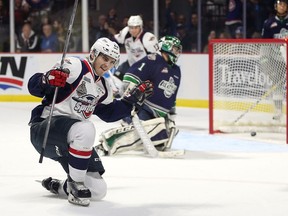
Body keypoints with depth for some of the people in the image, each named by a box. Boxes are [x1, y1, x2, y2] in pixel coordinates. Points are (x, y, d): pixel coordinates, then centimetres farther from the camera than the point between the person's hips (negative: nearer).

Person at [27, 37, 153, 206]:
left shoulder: (102, 88, 16)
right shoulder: (75, 67, -12)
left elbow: (109, 113, 24)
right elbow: (33, 86, -18)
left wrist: (134, 99, 18)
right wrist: (47, 80, -40)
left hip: (69, 140, 8)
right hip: (44, 128, -8)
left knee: (98, 191, 0)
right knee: (86, 129, -40)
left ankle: (56, 186, 26)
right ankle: (75, 184, -23)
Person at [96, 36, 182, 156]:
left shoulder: (176, 71, 21)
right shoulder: (153, 60, -6)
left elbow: (172, 97, 29)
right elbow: (132, 75, -17)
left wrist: (171, 115, 26)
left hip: (160, 115, 9)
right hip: (142, 108, -9)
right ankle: (107, 141, -35)